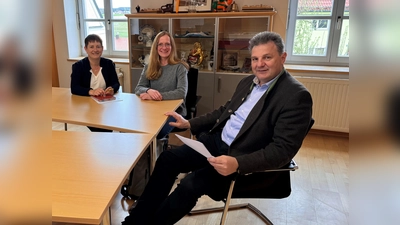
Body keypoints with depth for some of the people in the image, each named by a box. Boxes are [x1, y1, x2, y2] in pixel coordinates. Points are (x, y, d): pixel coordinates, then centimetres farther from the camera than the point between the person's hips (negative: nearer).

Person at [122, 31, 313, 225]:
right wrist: (189, 124, 10)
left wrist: (238, 164, -34)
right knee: (167, 159, -4)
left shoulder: (297, 96, -16)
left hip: (245, 160, -7)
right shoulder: (248, 81, 9)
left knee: (191, 183, -23)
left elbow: (283, 149, -21)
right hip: (217, 140, 8)